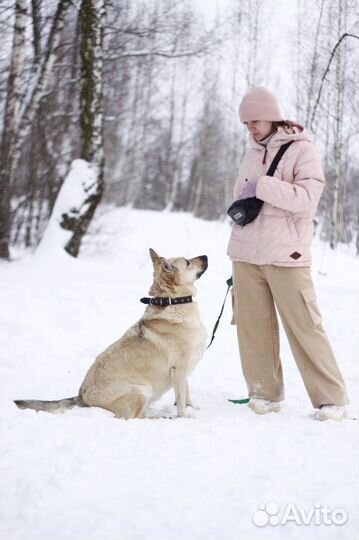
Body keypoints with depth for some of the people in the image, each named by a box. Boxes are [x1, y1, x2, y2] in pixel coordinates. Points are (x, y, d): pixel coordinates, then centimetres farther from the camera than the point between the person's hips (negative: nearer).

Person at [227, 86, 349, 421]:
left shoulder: (302, 149, -2)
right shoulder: (251, 154, 16)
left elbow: (307, 199, -16)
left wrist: (262, 186, -18)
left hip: (285, 256, -5)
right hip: (246, 256, 6)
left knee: (304, 327, -6)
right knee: (253, 327, 2)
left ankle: (331, 399, 1)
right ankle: (265, 393, 13)